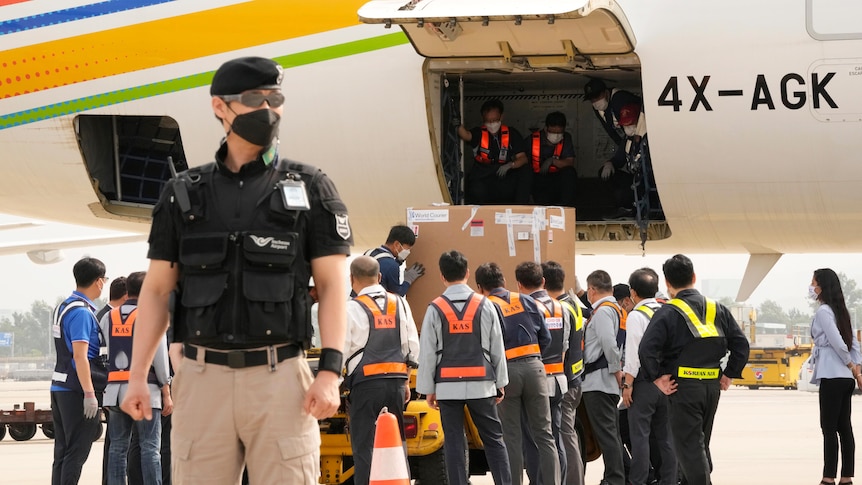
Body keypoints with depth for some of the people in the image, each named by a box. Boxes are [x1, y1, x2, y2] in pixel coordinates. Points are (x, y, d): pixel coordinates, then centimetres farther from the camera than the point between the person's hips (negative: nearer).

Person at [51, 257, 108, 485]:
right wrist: (90, 393, -21)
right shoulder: (82, 312, -14)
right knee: (77, 451, -7)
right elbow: (80, 356, -20)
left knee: (62, 451, 10)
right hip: (77, 390, -9)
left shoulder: (62, 307, 15)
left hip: (59, 387, 9)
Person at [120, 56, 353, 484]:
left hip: (280, 378, -2)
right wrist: (137, 376, 2)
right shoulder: (183, 195, 10)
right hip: (202, 379, 2)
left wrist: (330, 372, -11)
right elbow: (156, 290, 10)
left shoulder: (310, 190, 5)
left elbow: (333, 286, 0)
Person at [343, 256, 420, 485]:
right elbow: (412, 346, 13)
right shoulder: (399, 304, 10)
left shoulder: (352, 309, -6)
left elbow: (340, 353, -7)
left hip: (365, 383, -5)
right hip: (396, 381, 5)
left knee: (364, 447, -3)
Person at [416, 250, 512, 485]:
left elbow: (428, 352, -1)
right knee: (493, 438, 6)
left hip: (448, 386, -1)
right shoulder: (484, 305, 0)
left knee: (453, 441, 3)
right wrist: (500, 383, 14)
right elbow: (497, 348, 5)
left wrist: (428, 389, 6)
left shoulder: (436, 309, -3)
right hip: (481, 384, 1)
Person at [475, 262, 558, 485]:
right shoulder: (527, 302, 7)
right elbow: (545, 338, 9)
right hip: (533, 366, 3)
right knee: (543, 434, 8)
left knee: (511, 437, 5)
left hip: (505, 372, -3)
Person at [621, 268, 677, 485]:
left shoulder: (637, 315, -10)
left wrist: (627, 384, -9)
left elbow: (634, 353, -13)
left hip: (644, 380, -6)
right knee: (666, 436, 10)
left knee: (639, 435, -4)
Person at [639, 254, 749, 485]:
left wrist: (657, 378, -11)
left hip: (683, 387, -6)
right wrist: (729, 375, 11)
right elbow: (741, 344, 8)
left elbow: (646, 350, -20)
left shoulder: (668, 313, -9)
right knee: (700, 443, 19)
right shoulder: (717, 310, 8)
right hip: (712, 386, 6)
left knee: (688, 445, -2)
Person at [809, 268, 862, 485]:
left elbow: (837, 343, -18)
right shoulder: (839, 310, 16)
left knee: (829, 428, -6)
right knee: (844, 427, 7)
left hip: (831, 377, -9)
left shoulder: (823, 312, -11)